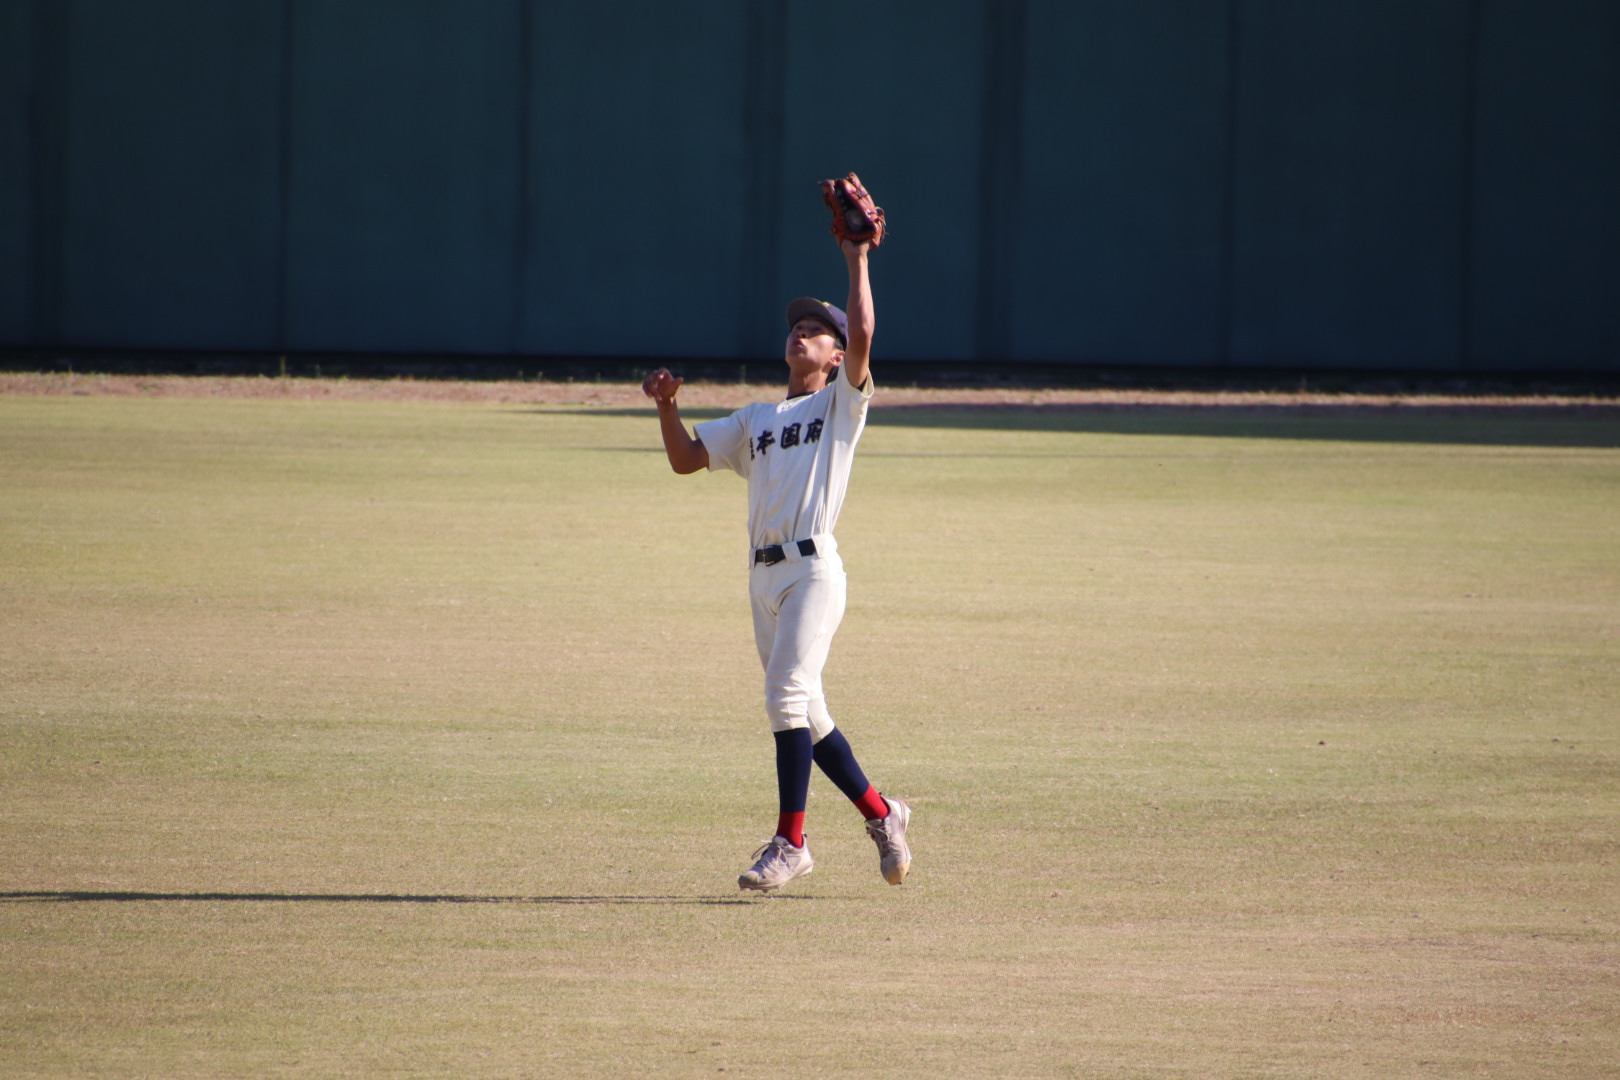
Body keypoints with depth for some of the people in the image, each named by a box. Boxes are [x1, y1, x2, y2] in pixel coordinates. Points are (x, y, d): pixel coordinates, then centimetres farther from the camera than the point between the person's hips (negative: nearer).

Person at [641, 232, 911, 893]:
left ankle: (790, 841, -17)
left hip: (813, 568, -7)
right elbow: (686, 459, 20)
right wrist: (667, 406, 4)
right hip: (763, 576, 7)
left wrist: (857, 258, -7)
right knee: (803, 713, 9)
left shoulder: (842, 403, 7)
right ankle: (880, 813, 23)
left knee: (787, 695, -18)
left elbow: (863, 332, -9)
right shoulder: (755, 419, 24)